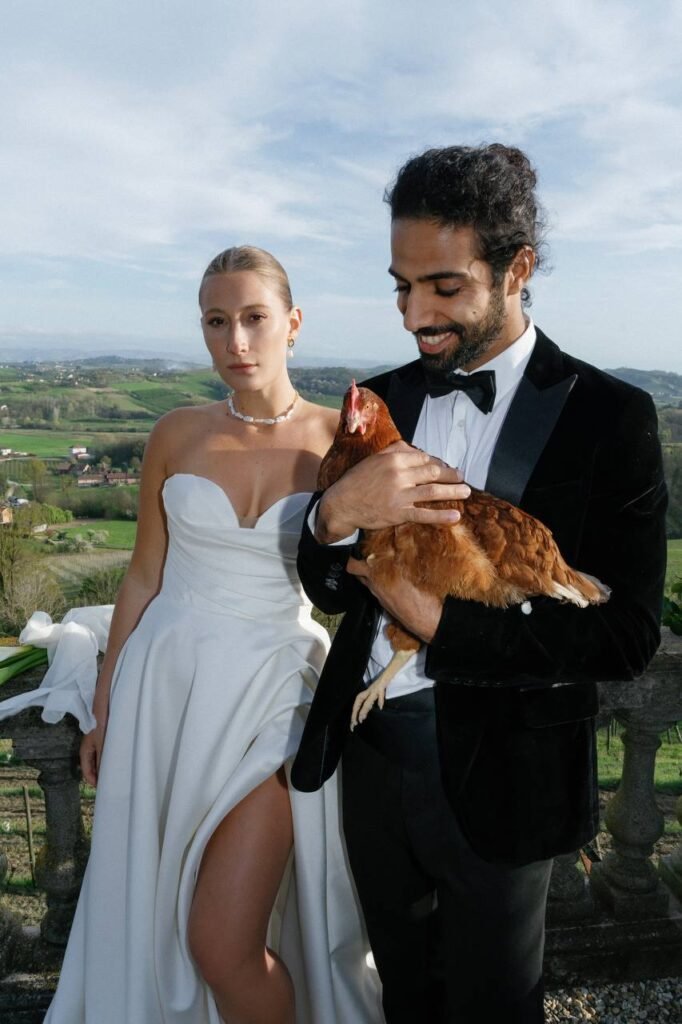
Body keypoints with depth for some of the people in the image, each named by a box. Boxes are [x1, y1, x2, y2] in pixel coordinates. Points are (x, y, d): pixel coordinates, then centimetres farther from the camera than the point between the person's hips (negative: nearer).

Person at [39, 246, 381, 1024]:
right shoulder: (176, 436, -1)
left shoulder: (338, 441, -7)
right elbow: (143, 577, 5)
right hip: (166, 686, 3)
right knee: (149, 913, 19)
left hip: (270, 696, -3)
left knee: (222, 945, -1)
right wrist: (106, 706, 10)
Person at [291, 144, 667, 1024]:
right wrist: (335, 512, -22)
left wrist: (441, 623, -20)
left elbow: (626, 637, -15)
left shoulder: (607, 416, -12)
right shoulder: (381, 402, 0)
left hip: (498, 778, -4)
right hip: (372, 753, 4)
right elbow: (329, 591, 0)